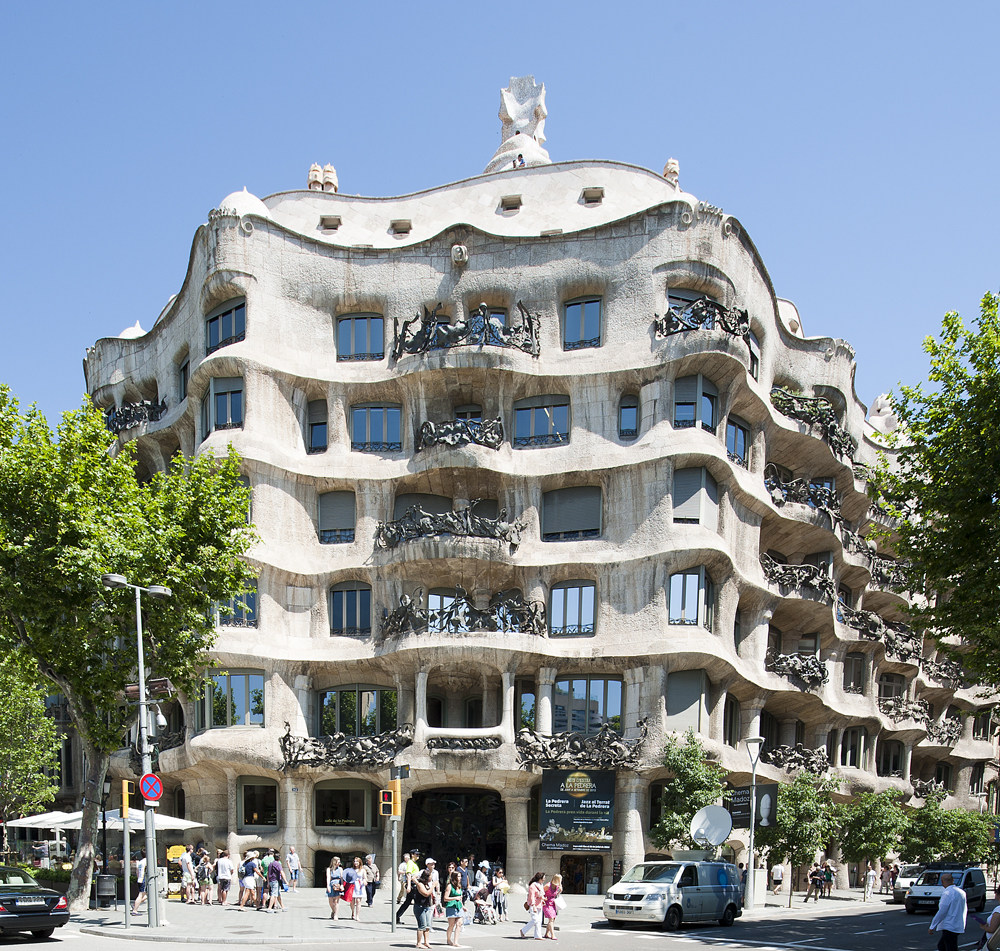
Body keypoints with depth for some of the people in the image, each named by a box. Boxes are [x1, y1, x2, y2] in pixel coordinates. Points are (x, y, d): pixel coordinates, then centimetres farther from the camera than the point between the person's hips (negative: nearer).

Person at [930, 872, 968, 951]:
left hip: (949, 928, -9)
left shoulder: (947, 893, -16)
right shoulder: (961, 892, 10)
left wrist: (932, 927, -12)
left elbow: (942, 912, -18)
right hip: (959, 926, 9)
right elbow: (965, 910, 18)